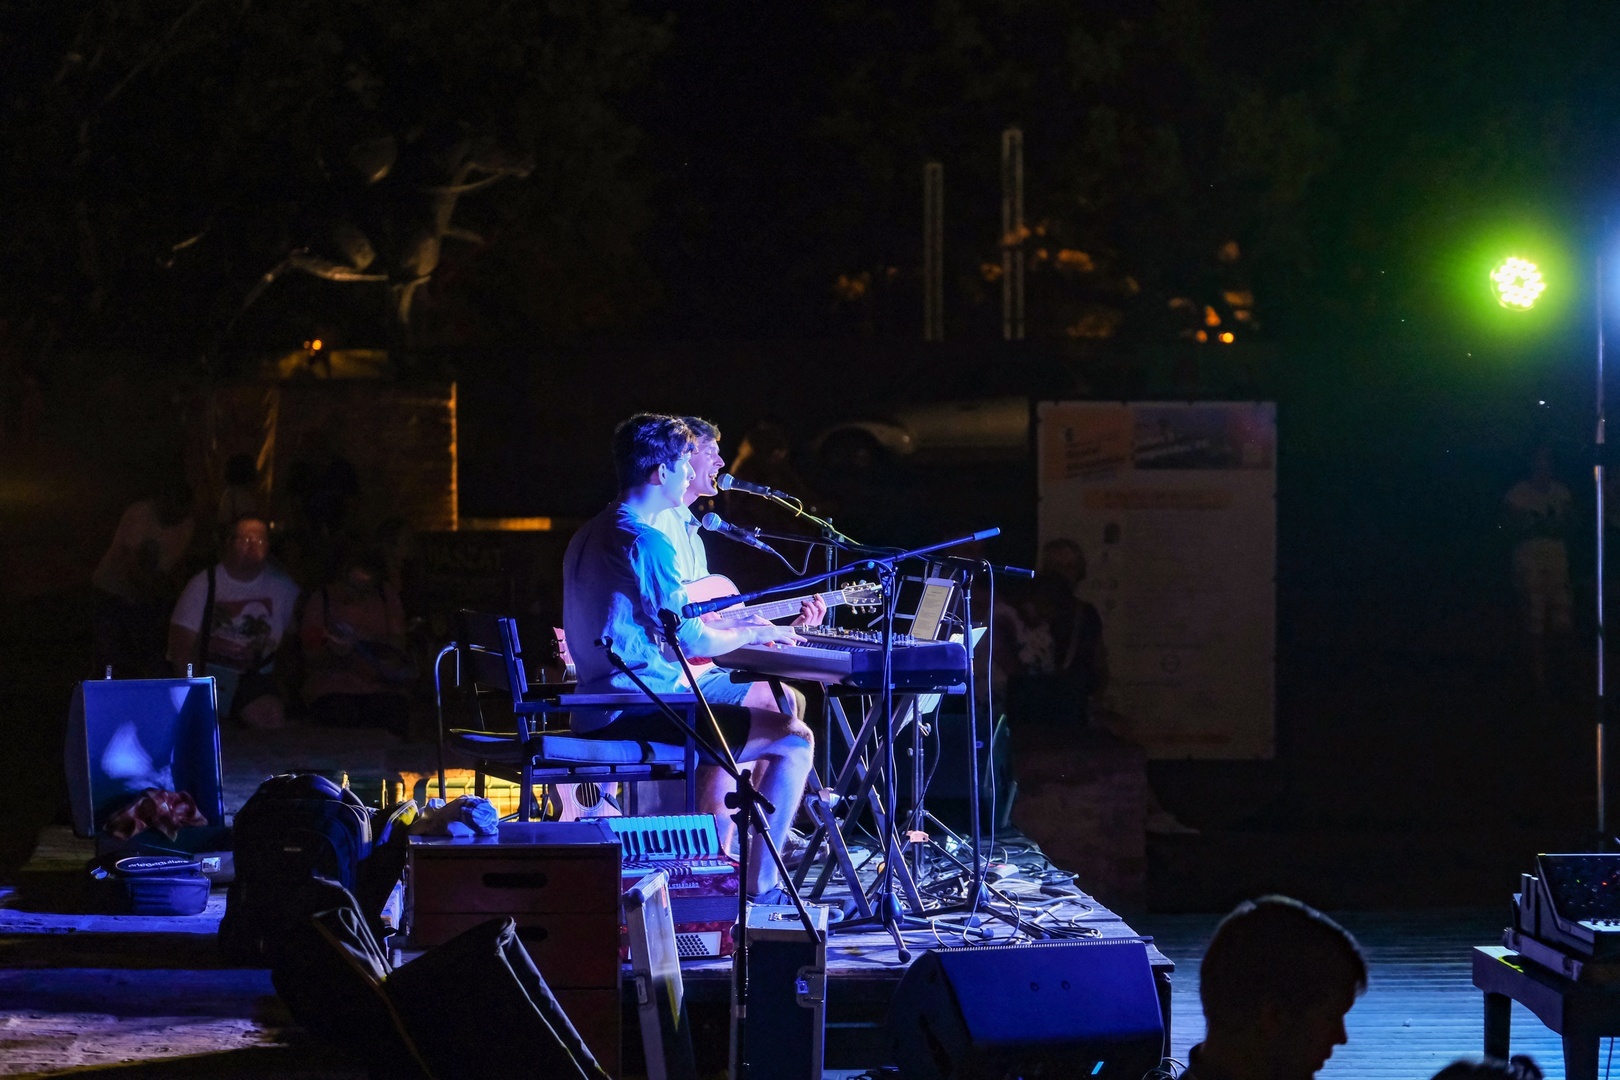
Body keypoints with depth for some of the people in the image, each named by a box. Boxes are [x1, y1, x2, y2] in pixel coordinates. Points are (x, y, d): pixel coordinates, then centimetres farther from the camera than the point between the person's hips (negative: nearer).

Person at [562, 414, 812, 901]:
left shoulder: (588, 536, 16)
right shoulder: (647, 542, -16)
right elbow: (689, 641, -17)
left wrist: (737, 630, 22)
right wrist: (753, 633, 1)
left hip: (597, 711, 10)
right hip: (636, 712, -10)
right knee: (793, 737, -11)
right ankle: (760, 887, -11)